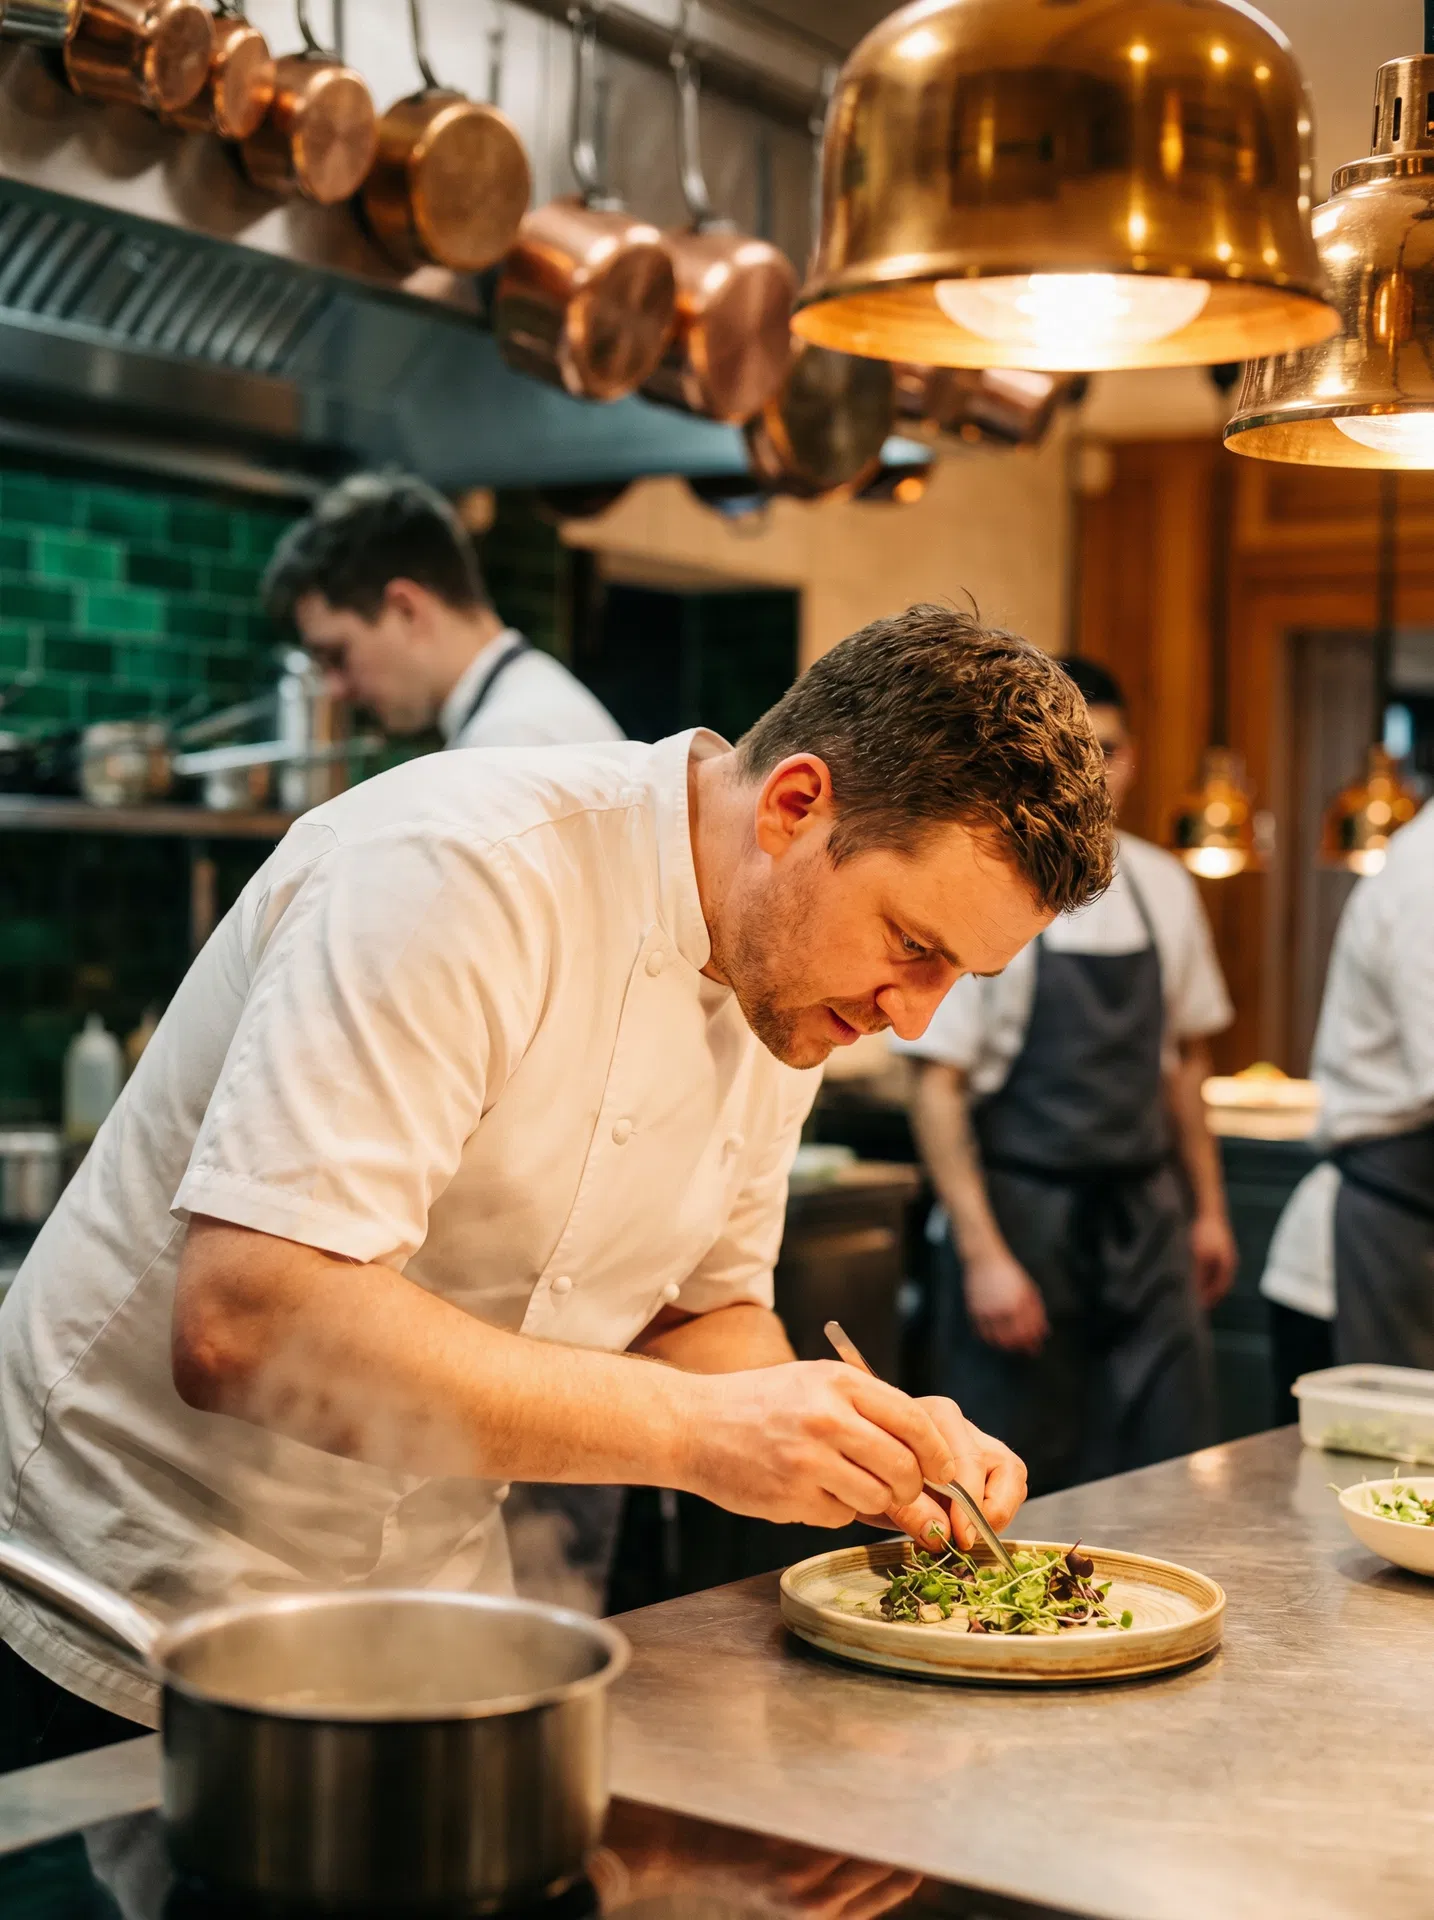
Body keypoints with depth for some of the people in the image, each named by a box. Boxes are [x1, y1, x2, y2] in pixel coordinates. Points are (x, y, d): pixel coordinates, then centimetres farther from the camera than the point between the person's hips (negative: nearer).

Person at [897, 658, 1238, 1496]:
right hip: (1023, 1215, -4)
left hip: (1144, 1214, 5)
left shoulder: (1165, 887, 7)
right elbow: (938, 1088, -11)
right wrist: (983, 1254, -15)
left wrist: (1209, 1207, 14)